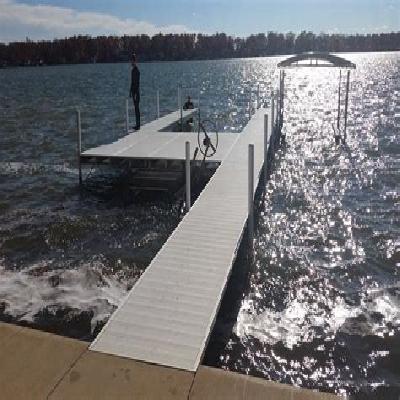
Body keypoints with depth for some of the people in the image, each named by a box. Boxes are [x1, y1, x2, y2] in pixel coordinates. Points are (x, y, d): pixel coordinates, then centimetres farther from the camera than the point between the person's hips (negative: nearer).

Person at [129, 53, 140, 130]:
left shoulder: (137, 70, -15)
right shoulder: (133, 70, 15)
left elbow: (138, 83, -19)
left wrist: (136, 93, -22)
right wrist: (131, 91, 20)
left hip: (136, 91, -10)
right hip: (133, 91, 10)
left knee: (137, 107, -7)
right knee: (136, 107, 12)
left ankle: (138, 125, -4)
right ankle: (137, 124, 18)